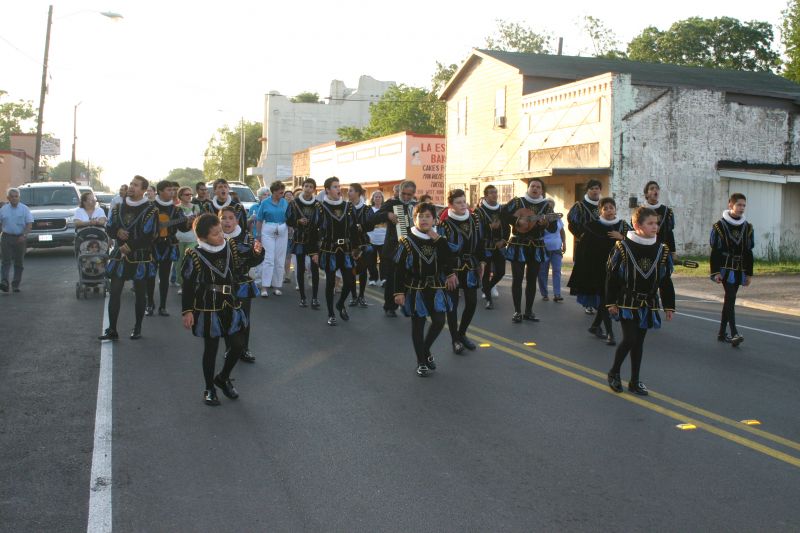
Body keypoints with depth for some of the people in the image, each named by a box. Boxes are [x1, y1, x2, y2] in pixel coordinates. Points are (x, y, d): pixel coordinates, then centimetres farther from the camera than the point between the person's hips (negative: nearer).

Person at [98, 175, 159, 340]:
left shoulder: (150, 211, -8)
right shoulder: (118, 207, 8)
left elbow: (148, 237, -14)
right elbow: (108, 228, 12)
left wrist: (129, 246, -16)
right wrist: (118, 232, -10)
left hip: (140, 258, -4)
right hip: (119, 257, 4)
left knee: (140, 294, 7)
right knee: (114, 292, 0)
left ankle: (137, 328, 20)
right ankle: (112, 330, 5)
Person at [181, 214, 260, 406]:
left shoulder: (229, 248, 0)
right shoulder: (195, 256, -14)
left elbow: (243, 264, 10)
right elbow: (188, 286, -10)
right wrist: (187, 311, -13)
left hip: (230, 306, 5)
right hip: (208, 310, -5)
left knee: (238, 345, 6)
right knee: (211, 349, 7)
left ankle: (223, 378, 32)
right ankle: (209, 389, 26)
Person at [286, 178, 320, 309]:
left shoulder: (317, 205, 2)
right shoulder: (294, 203, 0)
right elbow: (288, 221, 3)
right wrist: (298, 221, -14)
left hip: (314, 239, 0)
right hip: (300, 239, 0)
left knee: (315, 268, -4)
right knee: (301, 269, 5)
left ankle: (314, 298, 0)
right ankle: (302, 297, 13)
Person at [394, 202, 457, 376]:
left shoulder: (439, 239, 3)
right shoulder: (407, 241, -8)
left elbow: (448, 261, -10)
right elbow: (398, 268, -8)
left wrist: (437, 239, -15)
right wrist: (399, 292, -12)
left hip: (436, 288, 3)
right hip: (415, 289, -3)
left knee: (439, 321, 0)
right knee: (418, 325, 4)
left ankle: (426, 350, 28)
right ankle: (421, 362, 18)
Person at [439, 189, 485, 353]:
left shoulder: (474, 219, 4)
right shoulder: (444, 223, -12)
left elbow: (480, 241, 12)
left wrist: (482, 261, 10)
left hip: (470, 267, 5)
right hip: (452, 267, -5)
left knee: (472, 302, 6)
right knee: (452, 303, 1)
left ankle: (462, 333, 27)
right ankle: (455, 340, 12)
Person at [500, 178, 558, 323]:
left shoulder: (546, 206, 4)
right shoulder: (517, 202, -2)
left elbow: (553, 228, -1)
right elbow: (503, 215, -11)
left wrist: (546, 223, -22)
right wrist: (518, 221, -20)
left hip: (536, 247, 3)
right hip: (518, 245, -3)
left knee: (532, 279, 8)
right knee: (517, 279, -2)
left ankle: (529, 311, 17)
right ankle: (517, 312, 5)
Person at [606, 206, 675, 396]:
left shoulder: (662, 250, 1)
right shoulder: (622, 247, -10)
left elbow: (666, 281, 7)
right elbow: (611, 276, -6)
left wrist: (669, 306, 7)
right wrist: (611, 302, -7)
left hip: (648, 305, 4)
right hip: (627, 303, -4)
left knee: (639, 342, 10)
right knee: (629, 339, -9)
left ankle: (634, 381, 21)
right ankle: (614, 373, 14)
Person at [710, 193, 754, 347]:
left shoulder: (747, 227, 9)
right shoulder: (720, 226, -6)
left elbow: (748, 252, 12)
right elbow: (715, 252, -7)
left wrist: (749, 273, 10)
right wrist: (716, 272, -12)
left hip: (739, 270, 5)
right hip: (726, 269, -5)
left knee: (729, 300, 11)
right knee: (730, 299, -15)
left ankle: (722, 333, 18)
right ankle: (734, 334, -21)